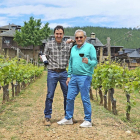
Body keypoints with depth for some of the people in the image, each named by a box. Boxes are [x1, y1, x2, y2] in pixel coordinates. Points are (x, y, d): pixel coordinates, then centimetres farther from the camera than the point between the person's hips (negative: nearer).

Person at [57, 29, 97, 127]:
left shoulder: (90, 47, -2)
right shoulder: (73, 48, 17)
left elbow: (95, 62, -8)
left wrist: (88, 62, -29)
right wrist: (69, 76, 17)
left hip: (85, 77, -6)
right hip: (74, 77, 6)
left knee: (85, 99, -3)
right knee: (70, 98, 7)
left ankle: (88, 121, 7)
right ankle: (68, 118, 20)